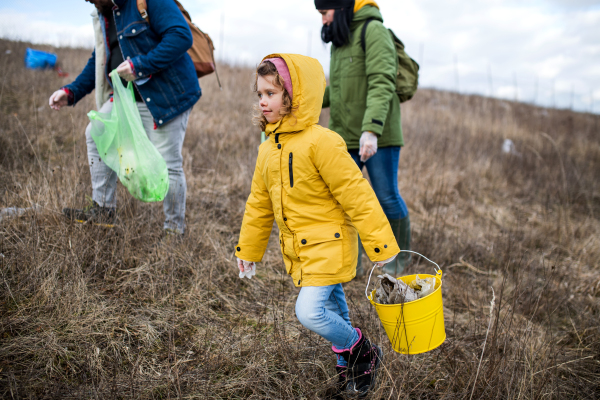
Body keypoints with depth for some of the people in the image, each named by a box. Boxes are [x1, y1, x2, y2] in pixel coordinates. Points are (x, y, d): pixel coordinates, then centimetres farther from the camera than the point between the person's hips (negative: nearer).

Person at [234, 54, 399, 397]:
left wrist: (380, 245, -18)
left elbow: (356, 194, -20)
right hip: (297, 250, 8)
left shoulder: (321, 142, -20)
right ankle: (348, 366, 41)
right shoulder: (268, 149, 5)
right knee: (332, 309, 22)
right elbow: (259, 204, 14)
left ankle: (364, 353, 10)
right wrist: (248, 250, 19)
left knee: (309, 311, -16)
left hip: (328, 246, -8)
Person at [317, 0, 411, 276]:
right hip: (344, 137, 7)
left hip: (377, 137, -7)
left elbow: (382, 84, -22)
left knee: (386, 197, 4)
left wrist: (371, 130, -32)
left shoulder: (374, 31, -10)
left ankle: (401, 253, 27)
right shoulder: (340, 41, 16)